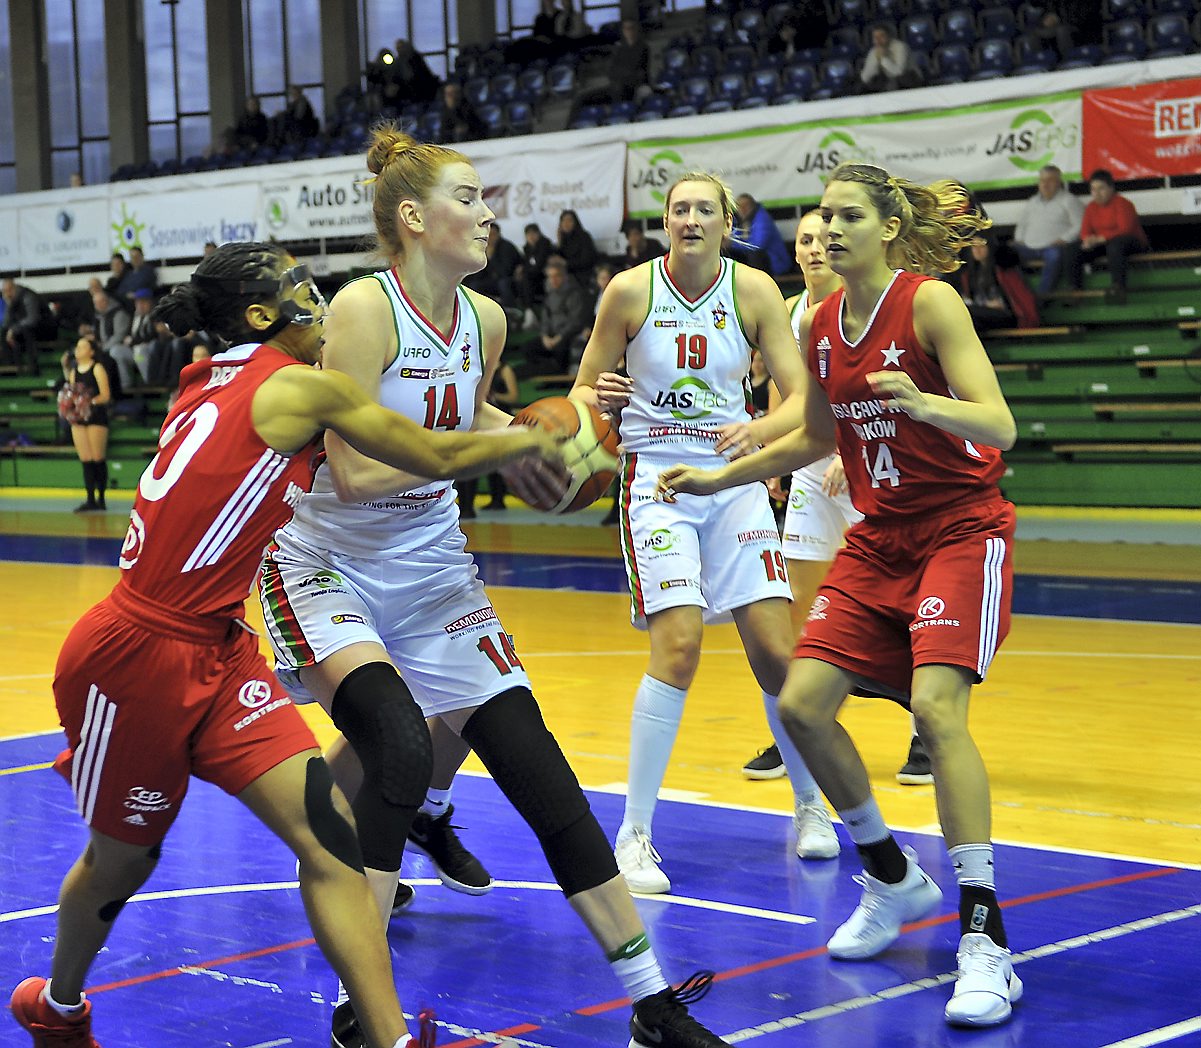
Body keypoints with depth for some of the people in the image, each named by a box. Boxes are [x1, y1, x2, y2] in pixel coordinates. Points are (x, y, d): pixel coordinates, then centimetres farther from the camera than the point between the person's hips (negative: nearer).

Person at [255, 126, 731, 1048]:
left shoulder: (485, 319, 2)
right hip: (330, 568, -6)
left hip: (434, 573, 6)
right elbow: (356, 471, -24)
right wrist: (492, 446, -22)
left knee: (541, 773, 0)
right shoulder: (365, 307, -18)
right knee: (399, 748, -29)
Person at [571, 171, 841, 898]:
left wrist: (759, 430, -26)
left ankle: (811, 805, 22)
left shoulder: (755, 291, -3)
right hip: (656, 478, -2)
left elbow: (802, 398, -6)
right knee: (679, 644, -18)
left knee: (775, 650, -2)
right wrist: (598, 399, -22)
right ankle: (635, 833, -9)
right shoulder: (631, 291, -6)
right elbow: (584, 389, 2)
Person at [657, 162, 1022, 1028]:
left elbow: (1000, 428, -23)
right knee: (803, 704, -3)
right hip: (879, 537, 7)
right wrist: (720, 476, 17)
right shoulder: (821, 325, 5)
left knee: (936, 704, -24)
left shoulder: (930, 301, -14)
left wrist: (922, 403, -41)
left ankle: (983, 937, -20)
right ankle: (894, 878, 18)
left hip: (960, 530, -7)